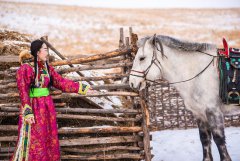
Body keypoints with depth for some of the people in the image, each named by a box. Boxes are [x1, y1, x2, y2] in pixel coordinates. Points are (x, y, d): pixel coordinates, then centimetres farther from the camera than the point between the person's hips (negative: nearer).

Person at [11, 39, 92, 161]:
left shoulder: (47, 68, 7)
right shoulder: (25, 69, -13)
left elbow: (61, 82, 10)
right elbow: (23, 92, -17)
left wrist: (81, 88, 6)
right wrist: (28, 113, -23)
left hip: (47, 107, 7)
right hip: (33, 107, -7)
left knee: (48, 139, 11)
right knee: (32, 141, -4)